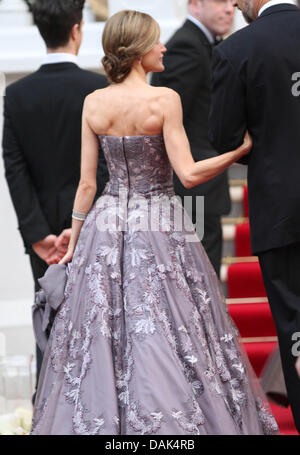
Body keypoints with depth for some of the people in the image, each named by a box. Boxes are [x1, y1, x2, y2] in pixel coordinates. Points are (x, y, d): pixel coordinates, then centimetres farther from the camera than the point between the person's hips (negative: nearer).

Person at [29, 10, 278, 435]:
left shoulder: (93, 104, 1)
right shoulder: (164, 99, -11)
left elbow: (86, 183, 3)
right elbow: (188, 173, -14)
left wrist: (73, 241, 12)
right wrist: (241, 149, -4)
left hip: (106, 229, 4)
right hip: (160, 228, -4)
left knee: (103, 339, 9)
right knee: (168, 336, 2)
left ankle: (104, 419, 13)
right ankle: (174, 419, 3)